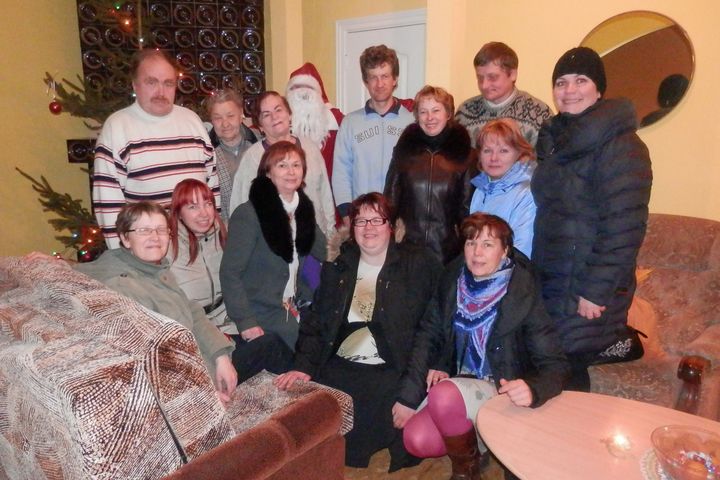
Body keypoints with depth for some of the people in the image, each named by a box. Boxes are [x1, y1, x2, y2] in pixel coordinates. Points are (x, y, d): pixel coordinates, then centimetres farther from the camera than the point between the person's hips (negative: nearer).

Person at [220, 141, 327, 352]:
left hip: (295, 315, 6)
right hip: (261, 319, -6)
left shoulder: (303, 208, 5)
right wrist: (245, 322, -23)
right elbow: (229, 273, -17)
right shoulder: (248, 214, -16)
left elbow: (325, 252, 8)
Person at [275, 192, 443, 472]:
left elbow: (429, 332, -6)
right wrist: (304, 366, -7)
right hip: (340, 369, 4)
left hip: (392, 372, -3)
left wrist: (409, 395, -15)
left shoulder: (419, 265, 0)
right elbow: (315, 322, 12)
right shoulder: (337, 267, 13)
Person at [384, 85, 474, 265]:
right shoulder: (404, 149, 5)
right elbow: (391, 198, 7)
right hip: (409, 249, 1)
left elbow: (468, 206, 3)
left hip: (449, 251, -1)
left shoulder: (464, 154, 1)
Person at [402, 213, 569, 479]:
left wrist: (532, 390, -37)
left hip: (501, 391, -5)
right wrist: (442, 367, -2)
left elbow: (556, 366, -16)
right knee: (416, 440, -18)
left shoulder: (524, 295, -17)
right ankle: (473, 440, 11)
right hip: (460, 382, 5)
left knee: (444, 395, -33)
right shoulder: (453, 279, -2)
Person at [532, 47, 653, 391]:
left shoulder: (621, 145, -14)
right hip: (549, 280, 8)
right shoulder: (554, 137, 11)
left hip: (585, 289, -7)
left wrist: (596, 290, -21)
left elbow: (624, 227, -20)